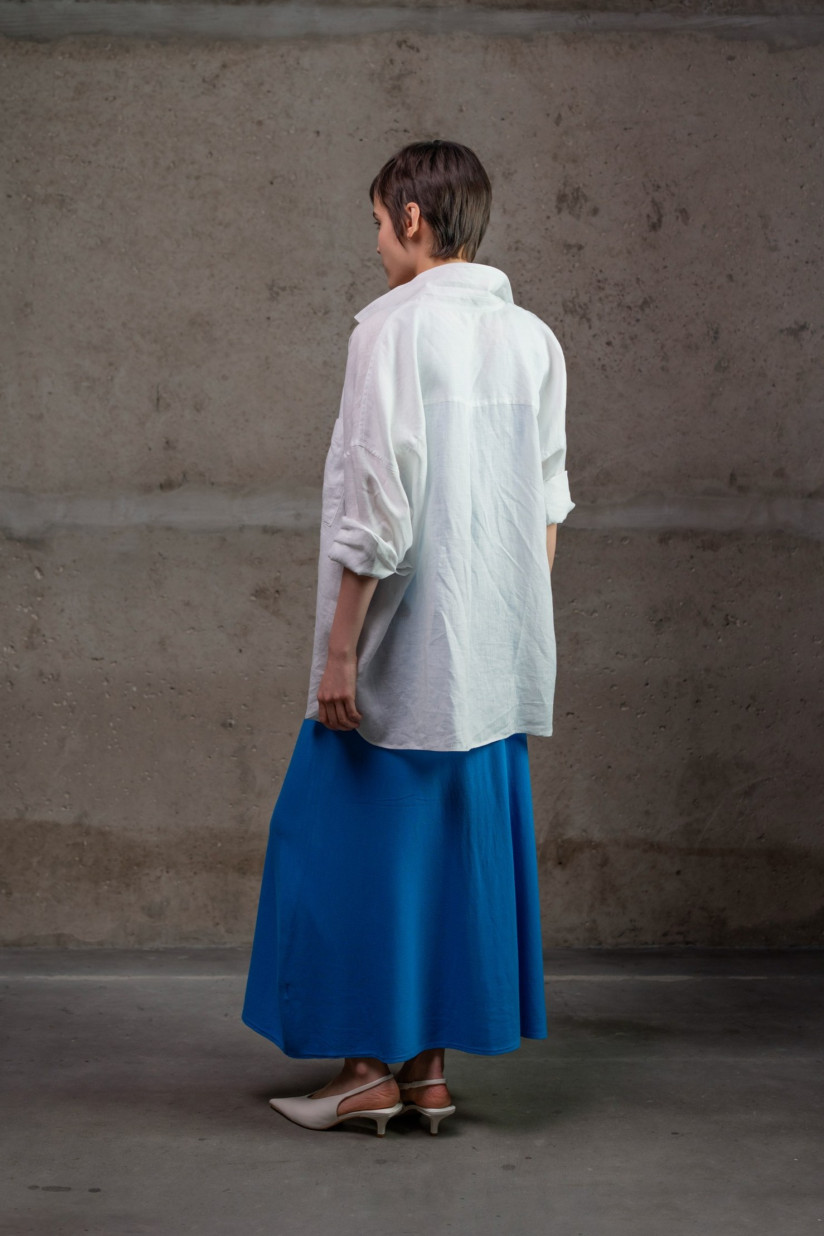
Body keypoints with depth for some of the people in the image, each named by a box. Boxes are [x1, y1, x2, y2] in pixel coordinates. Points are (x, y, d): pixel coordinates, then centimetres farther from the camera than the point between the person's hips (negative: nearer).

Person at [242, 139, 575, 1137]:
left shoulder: (395, 325, -11)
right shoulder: (533, 339, 9)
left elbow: (382, 502, -17)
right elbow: (547, 502, 13)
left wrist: (340, 648, -13)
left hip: (401, 651, -7)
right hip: (494, 661, 7)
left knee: (357, 841, 5)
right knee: (458, 842, 12)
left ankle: (368, 1067, 10)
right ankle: (428, 1065, 19)